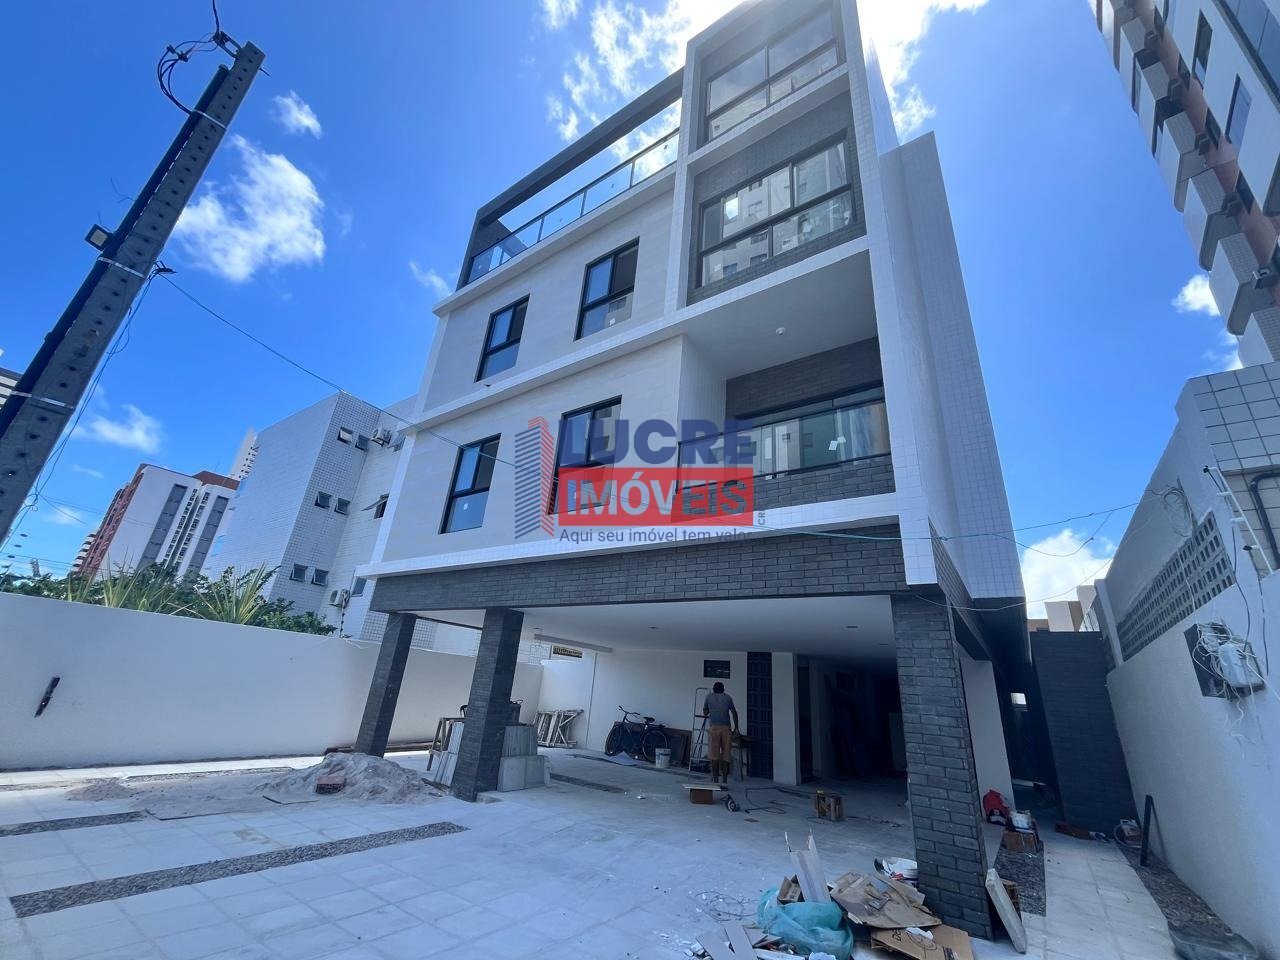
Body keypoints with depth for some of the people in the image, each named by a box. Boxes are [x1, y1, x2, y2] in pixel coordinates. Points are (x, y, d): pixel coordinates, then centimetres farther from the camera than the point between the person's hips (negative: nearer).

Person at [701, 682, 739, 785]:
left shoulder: (709, 697, 14)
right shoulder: (728, 697, 13)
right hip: (726, 728, 1)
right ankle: (725, 779, 5)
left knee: (714, 755, 2)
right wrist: (736, 728, 10)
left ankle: (715, 780, 1)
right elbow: (734, 713, 5)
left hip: (713, 727, -1)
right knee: (726, 754, 6)